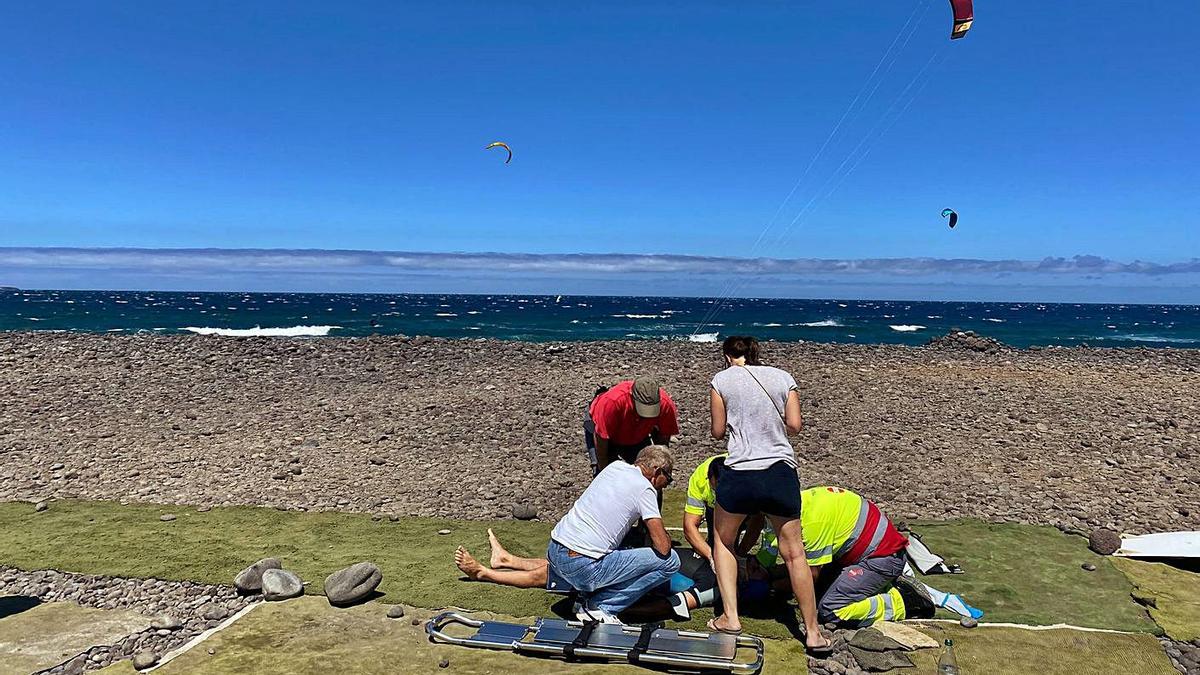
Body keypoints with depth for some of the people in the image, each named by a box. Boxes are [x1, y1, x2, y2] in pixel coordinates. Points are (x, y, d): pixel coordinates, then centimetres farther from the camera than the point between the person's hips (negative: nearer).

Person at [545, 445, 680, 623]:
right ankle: (602, 607, -2)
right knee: (670, 560, -3)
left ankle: (584, 595, 17)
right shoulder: (645, 489, -7)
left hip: (552, 550, 9)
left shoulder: (615, 466, 13)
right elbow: (663, 548, -11)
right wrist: (664, 535, 12)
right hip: (583, 567, -9)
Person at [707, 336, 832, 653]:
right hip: (781, 472, 2)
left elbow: (717, 431, 5)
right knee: (794, 553, 12)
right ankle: (813, 632, 16)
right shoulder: (783, 377, 10)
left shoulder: (722, 380, 3)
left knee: (723, 542, 21)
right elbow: (795, 425, 6)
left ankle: (730, 618, 16)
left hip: (740, 473, -2)